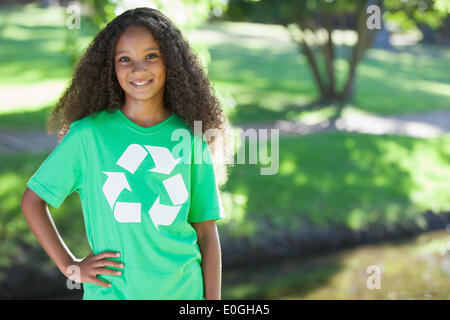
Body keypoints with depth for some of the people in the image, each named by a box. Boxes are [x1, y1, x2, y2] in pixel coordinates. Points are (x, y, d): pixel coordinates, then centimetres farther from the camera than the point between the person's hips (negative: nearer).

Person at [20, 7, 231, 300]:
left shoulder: (191, 140, 1)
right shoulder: (88, 134, -5)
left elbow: (207, 232, 3)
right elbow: (33, 201, 3)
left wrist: (213, 299, -1)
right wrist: (70, 265, -3)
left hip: (185, 292, 1)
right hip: (112, 292, -1)